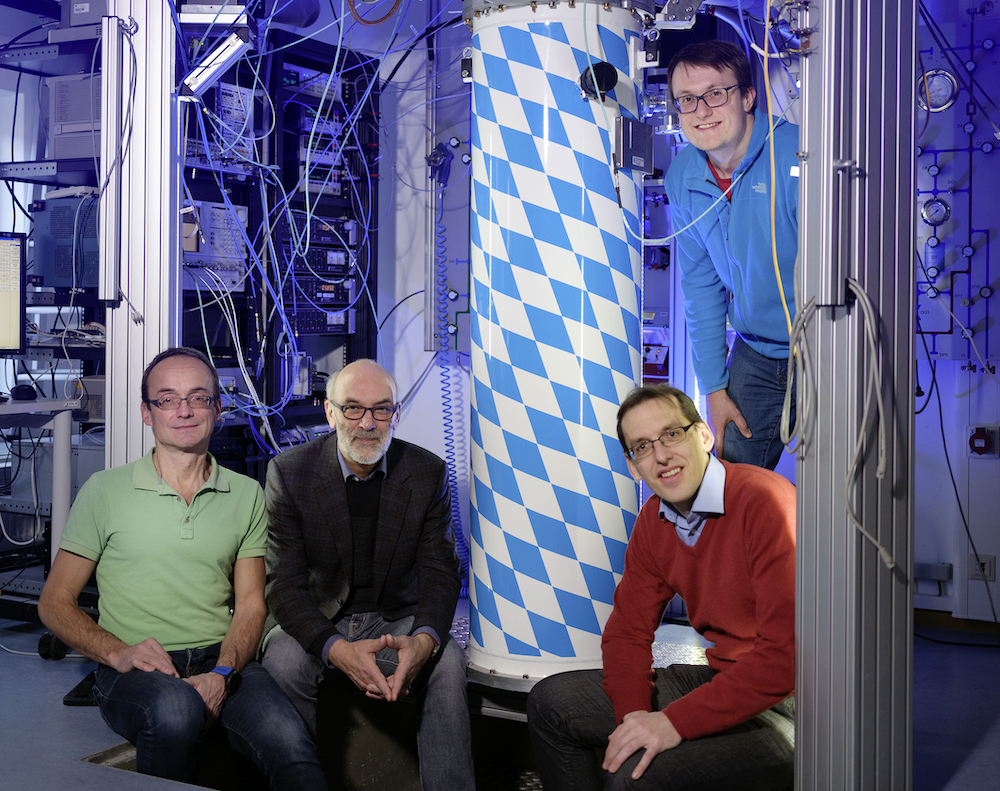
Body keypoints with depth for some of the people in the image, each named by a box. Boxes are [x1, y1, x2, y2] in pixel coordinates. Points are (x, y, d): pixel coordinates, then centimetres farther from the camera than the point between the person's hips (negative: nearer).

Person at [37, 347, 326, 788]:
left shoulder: (246, 495, 12)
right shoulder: (105, 491, 5)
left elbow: (251, 605, 8)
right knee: (176, 709, -36)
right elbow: (55, 603, 6)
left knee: (292, 748, -32)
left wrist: (222, 674, -13)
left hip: (223, 662, 0)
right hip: (135, 670, 0)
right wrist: (119, 653, -13)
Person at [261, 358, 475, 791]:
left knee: (447, 660, -28)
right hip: (317, 622, -1)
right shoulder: (289, 472, -10)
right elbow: (284, 583, -14)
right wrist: (337, 650, -34)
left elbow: (440, 573, -6)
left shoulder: (427, 472, -5)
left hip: (395, 619, 1)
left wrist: (423, 640, -30)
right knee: (284, 661, -32)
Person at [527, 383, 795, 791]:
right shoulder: (653, 521, 4)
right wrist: (634, 713, -10)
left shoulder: (765, 503, -22)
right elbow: (627, 631, 10)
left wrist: (675, 722, -26)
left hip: (784, 704, -8)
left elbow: (785, 653, -28)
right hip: (720, 680, 8)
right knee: (551, 701, 5)